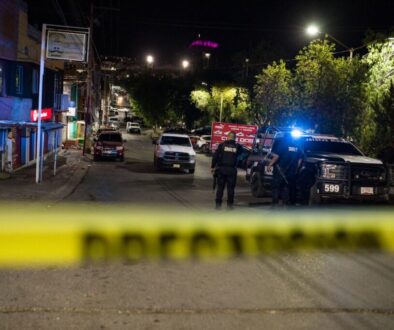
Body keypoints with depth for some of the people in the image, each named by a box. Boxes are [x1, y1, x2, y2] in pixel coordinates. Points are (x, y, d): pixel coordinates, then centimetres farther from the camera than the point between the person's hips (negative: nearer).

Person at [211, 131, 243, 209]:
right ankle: (230, 204, 7)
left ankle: (218, 203, 7)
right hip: (232, 169, 0)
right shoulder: (237, 146, 2)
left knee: (220, 187, 6)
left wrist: (212, 167, 4)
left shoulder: (222, 145, 0)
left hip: (221, 168, 0)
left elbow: (215, 156, -2)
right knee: (231, 187, 6)